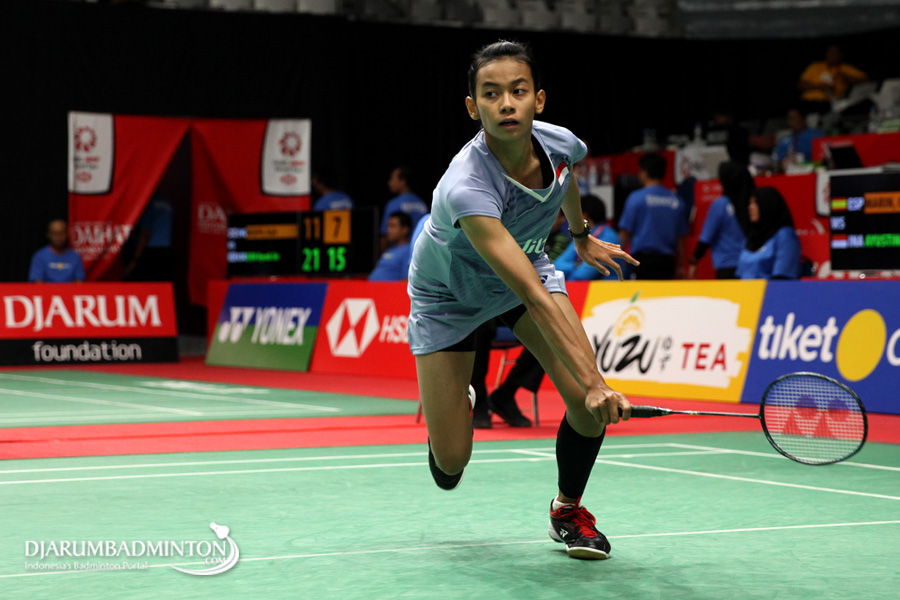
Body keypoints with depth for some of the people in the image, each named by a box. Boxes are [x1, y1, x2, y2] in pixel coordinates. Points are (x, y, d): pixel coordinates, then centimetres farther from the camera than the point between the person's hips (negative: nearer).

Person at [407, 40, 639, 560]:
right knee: (450, 466, -7)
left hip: (528, 267, 5)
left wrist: (581, 235, 24)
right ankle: (455, 399, 31)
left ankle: (568, 509, 11)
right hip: (450, 295, -4)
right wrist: (593, 381, -50)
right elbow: (534, 298, -45)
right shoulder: (466, 188, -42)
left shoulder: (560, 143, -22)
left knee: (590, 405, -18)